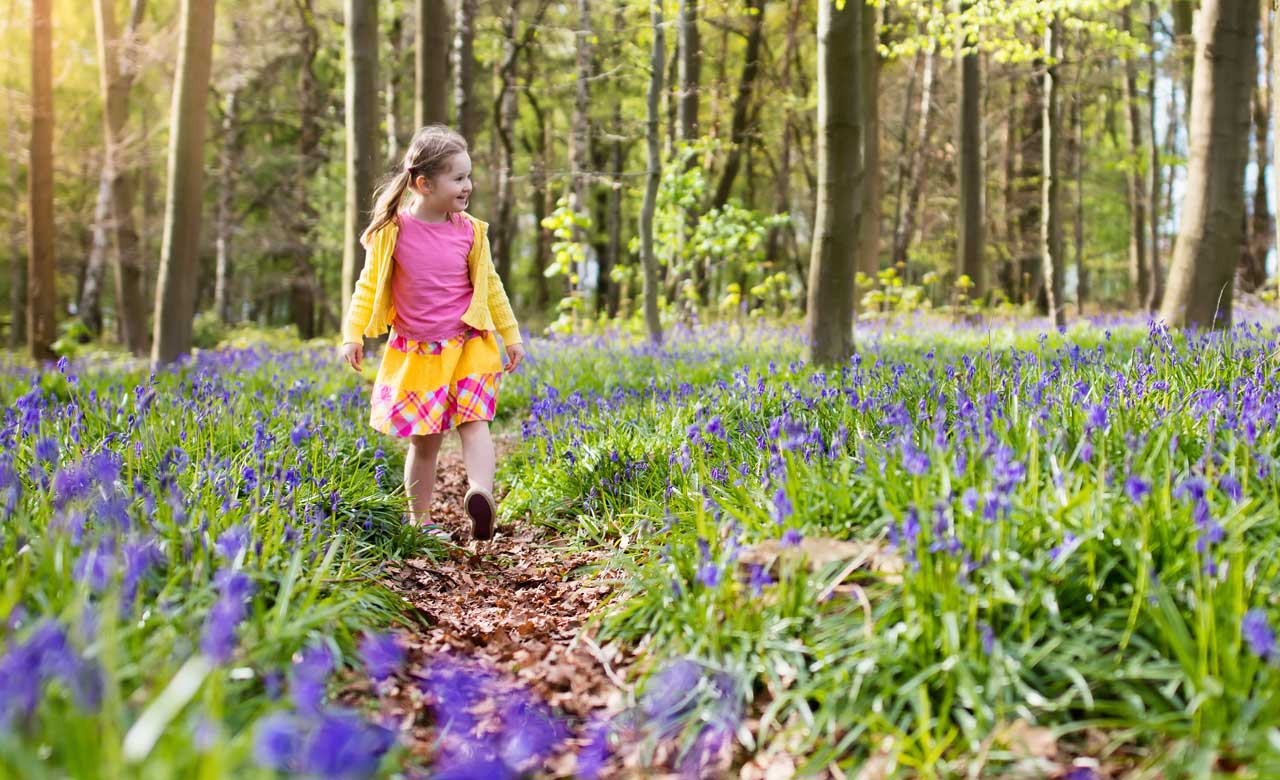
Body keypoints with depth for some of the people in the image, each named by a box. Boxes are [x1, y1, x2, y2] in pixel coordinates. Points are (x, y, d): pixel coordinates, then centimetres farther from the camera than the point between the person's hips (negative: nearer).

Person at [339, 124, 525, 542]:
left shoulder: (469, 231, 0)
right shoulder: (393, 230, -6)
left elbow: (490, 285, 11)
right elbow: (369, 285, -1)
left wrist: (511, 335, 13)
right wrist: (353, 335, -10)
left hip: (468, 346, 1)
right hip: (415, 352, -1)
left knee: (473, 421, -16)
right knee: (424, 439, 6)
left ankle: (481, 496, -31)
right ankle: (419, 519, 16)